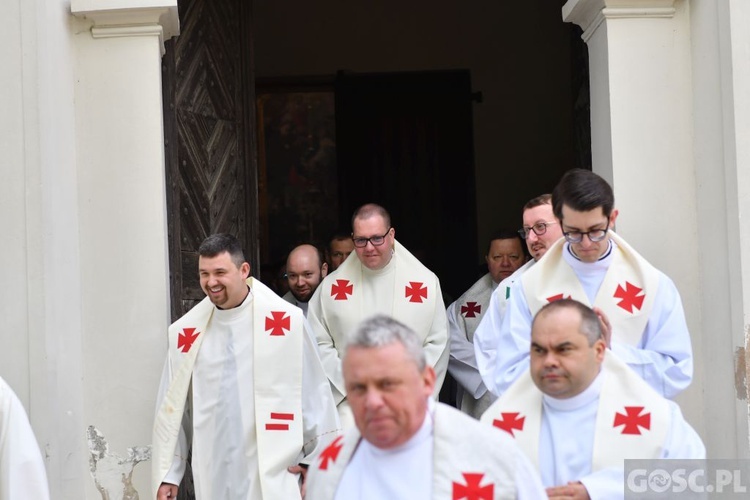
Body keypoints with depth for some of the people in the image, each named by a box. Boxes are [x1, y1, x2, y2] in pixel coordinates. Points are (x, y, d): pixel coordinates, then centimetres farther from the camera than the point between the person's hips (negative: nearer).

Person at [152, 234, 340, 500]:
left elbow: (312, 392, -2)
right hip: (213, 478, 3)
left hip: (273, 475, -3)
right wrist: (167, 474, 7)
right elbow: (172, 406, 8)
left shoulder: (284, 320, -7)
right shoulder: (186, 332, 2)